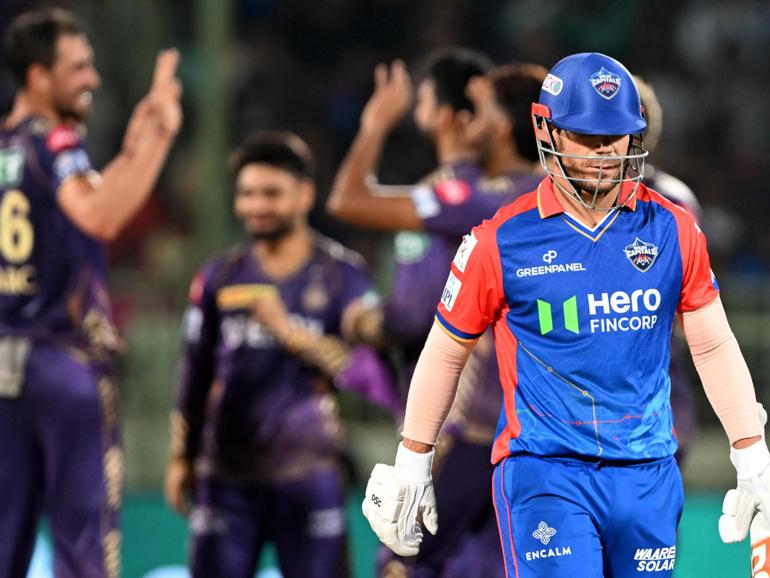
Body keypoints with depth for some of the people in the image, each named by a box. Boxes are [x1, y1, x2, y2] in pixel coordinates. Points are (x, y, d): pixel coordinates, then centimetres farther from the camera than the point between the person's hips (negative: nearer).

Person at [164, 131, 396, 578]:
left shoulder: (341, 275, -1)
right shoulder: (220, 278, 10)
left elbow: (365, 369, -9)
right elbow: (196, 374, 15)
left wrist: (292, 333, -19)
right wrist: (181, 458, 13)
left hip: (308, 477, -3)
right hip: (227, 474, 3)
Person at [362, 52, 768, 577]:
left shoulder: (673, 231, 4)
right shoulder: (503, 241, -4)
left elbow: (713, 346, 12)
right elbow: (447, 351, 7)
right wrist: (413, 464, 12)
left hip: (649, 474, 3)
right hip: (544, 471, -3)